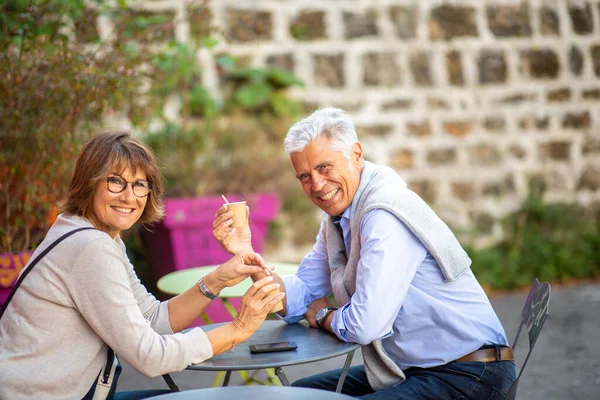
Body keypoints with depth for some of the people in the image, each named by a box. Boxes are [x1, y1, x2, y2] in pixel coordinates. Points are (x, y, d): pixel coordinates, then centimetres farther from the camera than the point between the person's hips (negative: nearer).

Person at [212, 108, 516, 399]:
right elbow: (298, 299, 6)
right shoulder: (337, 216, 7)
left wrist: (323, 316, -5)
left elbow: (364, 326, -27)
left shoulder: (386, 215, -24)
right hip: (411, 369, 9)